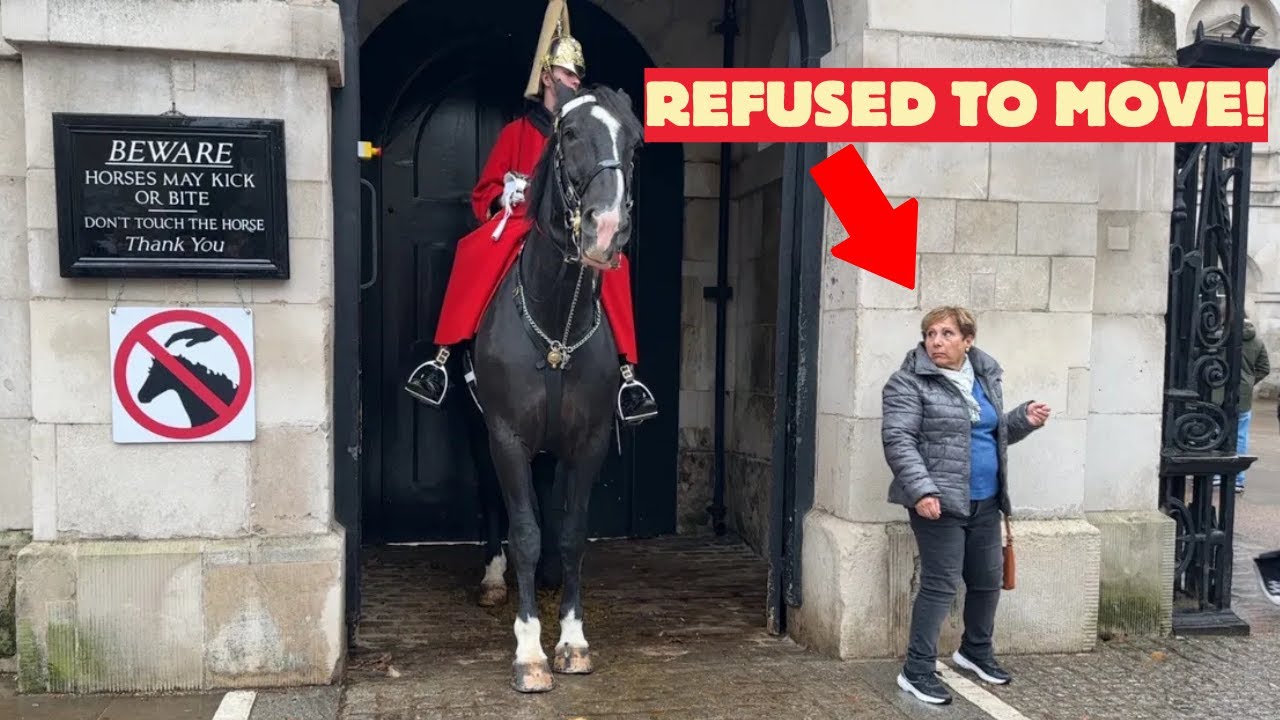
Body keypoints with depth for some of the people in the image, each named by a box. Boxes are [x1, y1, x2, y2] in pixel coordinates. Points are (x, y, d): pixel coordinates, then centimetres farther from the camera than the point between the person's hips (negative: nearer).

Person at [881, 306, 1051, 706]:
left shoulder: (986, 377, 11)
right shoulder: (910, 383, -11)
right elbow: (898, 440, -18)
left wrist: (1024, 419, 3)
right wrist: (921, 491, -28)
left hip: (985, 502, 7)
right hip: (939, 501, -7)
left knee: (988, 579, 17)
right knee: (940, 584, -5)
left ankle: (976, 651, 40)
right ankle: (917, 671, 7)